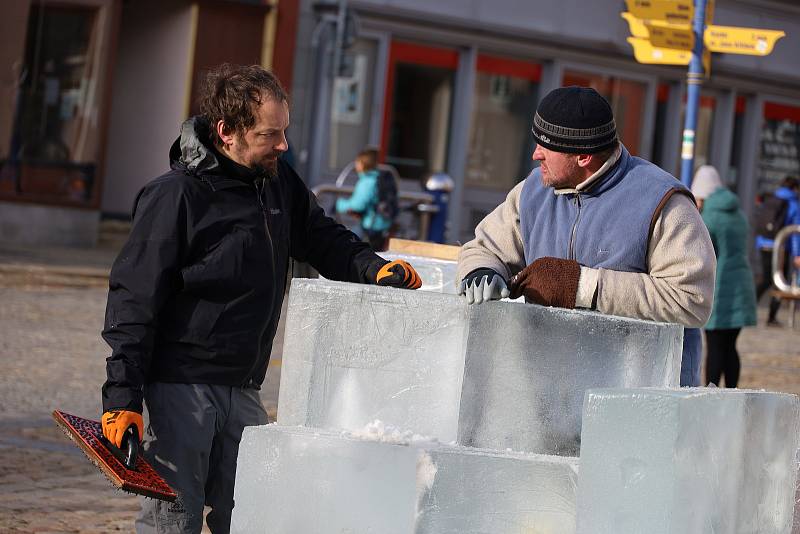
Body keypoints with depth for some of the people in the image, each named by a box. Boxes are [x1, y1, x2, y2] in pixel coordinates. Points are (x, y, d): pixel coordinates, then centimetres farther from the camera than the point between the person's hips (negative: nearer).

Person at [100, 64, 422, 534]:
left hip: (242, 390, 7)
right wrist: (123, 397, -17)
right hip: (180, 385, -7)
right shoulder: (177, 195, -13)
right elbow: (135, 298, -13)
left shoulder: (280, 182, 8)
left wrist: (373, 267, 0)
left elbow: (323, 238, 23)